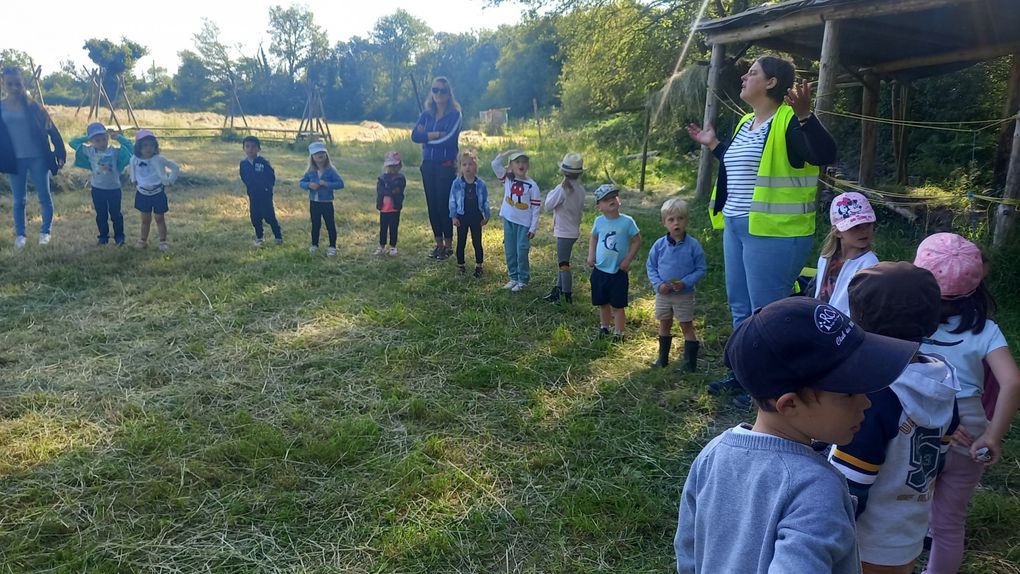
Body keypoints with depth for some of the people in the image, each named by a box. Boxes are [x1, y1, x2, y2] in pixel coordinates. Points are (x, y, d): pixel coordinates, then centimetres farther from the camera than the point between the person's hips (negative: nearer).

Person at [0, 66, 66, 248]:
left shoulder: (32, 106, 0)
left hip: (38, 157, -1)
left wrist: (60, 153, -5)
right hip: (15, 160, 1)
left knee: (44, 196, 3)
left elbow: (51, 129, -1)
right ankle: (20, 235, 17)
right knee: (19, 200, 7)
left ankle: (45, 232, 17)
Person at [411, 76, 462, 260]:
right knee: (432, 204, 7)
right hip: (428, 164, 5)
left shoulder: (454, 115, -4)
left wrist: (426, 135, -5)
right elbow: (415, 136, -5)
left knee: (444, 205, -4)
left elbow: (447, 139, -17)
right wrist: (436, 134, -14)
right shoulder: (426, 114, 10)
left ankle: (448, 245, 7)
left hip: (446, 165, -5)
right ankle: (439, 243, 18)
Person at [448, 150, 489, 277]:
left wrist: (487, 215, 4)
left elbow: (485, 201, 4)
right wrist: (453, 216, -5)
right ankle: (460, 265, 22)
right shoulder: (456, 184, -6)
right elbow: (452, 201, -2)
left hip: (476, 217, 0)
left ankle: (479, 266, 17)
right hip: (462, 217, 0)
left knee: (477, 242, 6)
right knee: (461, 242, 9)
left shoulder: (480, 184, -4)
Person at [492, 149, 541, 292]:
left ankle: (523, 280, 12)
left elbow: (536, 208, -7)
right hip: (508, 221, 4)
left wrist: (533, 228, -9)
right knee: (510, 252, 10)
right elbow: (495, 164, -6)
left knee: (522, 252, -2)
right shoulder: (507, 179, 2)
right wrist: (509, 152, -8)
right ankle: (514, 277, 24)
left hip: (524, 224, -4)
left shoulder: (532, 185, -8)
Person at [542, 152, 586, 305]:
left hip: (564, 232, -8)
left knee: (564, 264, 1)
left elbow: (548, 206, -13)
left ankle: (567, 296, 7)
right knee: (563, 261, 18)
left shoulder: (562, 188, -21)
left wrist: (551, 193, 1)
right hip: (574, 230, 8)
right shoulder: (580, 189, 2)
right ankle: (558, 290, 27)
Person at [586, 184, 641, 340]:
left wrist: (628, 260, -10)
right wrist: (591, 255, 3)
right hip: (599, 270, 4)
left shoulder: (627, 221, -11)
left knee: (617, 305, 3)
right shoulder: (599, 221, -1)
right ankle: (604, 328, 36)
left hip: (618, 272, -4)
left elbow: (637, 241, -4)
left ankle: (619, 333, 15)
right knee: (602, 303, 17)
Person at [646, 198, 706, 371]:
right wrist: (658, 284, -13)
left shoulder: (693, 245, -12)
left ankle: (690, 362, 14)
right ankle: (663, 358, 31)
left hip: (684, 295, -3)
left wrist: (685, 282, -21)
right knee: (664, 325, 17)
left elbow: (701, 269, -7)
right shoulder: (659, 244, -6)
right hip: (663, 294, 3)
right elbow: (650, 266, 2)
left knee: (687, 326, 5)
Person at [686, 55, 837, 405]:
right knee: (740, 308, 18)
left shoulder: (789, 121, -13)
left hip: (773, 233, -10)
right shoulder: (746, 123, 14)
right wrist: (713, 145, 32)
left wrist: (805, 115, -40)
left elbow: (825, 155, -28)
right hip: (736, 228, 10)